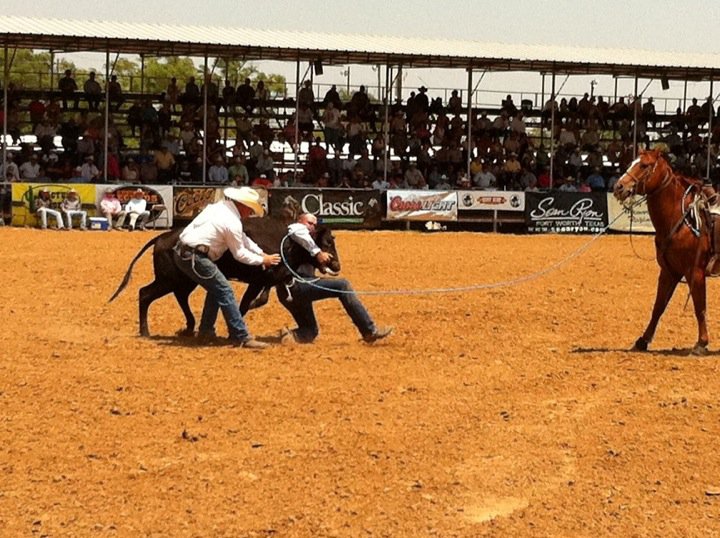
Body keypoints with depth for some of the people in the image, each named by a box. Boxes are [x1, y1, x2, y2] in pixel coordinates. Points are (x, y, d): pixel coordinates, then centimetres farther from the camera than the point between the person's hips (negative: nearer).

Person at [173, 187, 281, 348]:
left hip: (181, 252, 10)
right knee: (224, 291, -7)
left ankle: (205, 331, 27)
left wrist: (262, 253, 19)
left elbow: (243, 239, 24)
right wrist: (262, 260, 9)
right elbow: (240, 254, -4)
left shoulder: (220, 207, 15)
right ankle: (241, 337, -8)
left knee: (216, 288, 23)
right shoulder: (232, 222, -15)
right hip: (194, 258, -10)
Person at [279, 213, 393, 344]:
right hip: (296, 285, -10)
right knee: (342, 285, -15)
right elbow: (298, 233, -22)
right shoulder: (297, 227, 7)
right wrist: (317, 252, -21)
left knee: (310, 332, 20)